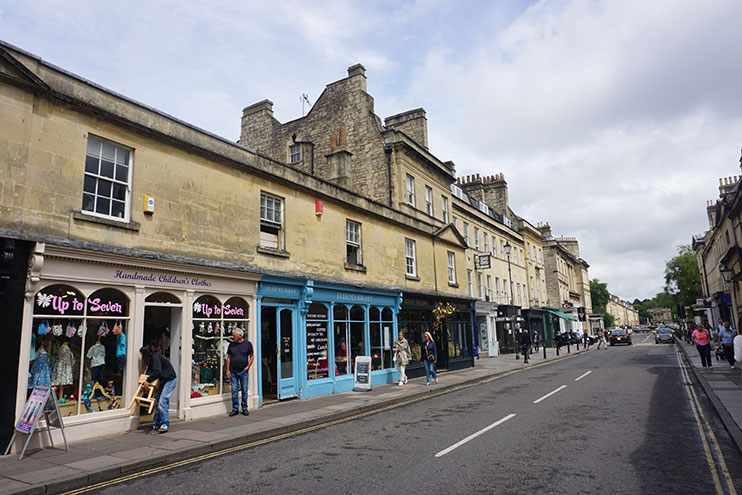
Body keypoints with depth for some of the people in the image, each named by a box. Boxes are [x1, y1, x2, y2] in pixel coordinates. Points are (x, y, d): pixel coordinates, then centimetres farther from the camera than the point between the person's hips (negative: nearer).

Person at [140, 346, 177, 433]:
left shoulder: (155, 358, -15)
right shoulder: (152, 359, 16)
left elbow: (157, 372, -24)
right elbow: (148, 372, 14)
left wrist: (148, 381, -25)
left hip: (170, 380, -10)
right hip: (164, 381, 10)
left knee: (162, 402, -16)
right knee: (157, 402, 6)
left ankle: (165, 424, -13)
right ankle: (158, 424, 11)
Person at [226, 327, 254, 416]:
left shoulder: (247, 344, -1)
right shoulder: (231, 344, 5)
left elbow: (252, 356, 5)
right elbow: (228, 358, 8)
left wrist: (248, 367, -5)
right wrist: (227, 370, 1)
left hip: (243, 371, -1)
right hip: (233, 372, 2)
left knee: (244, 391, 5)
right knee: (234, 391, 2)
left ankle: (244, 409, 16)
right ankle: (235, 409, 13)